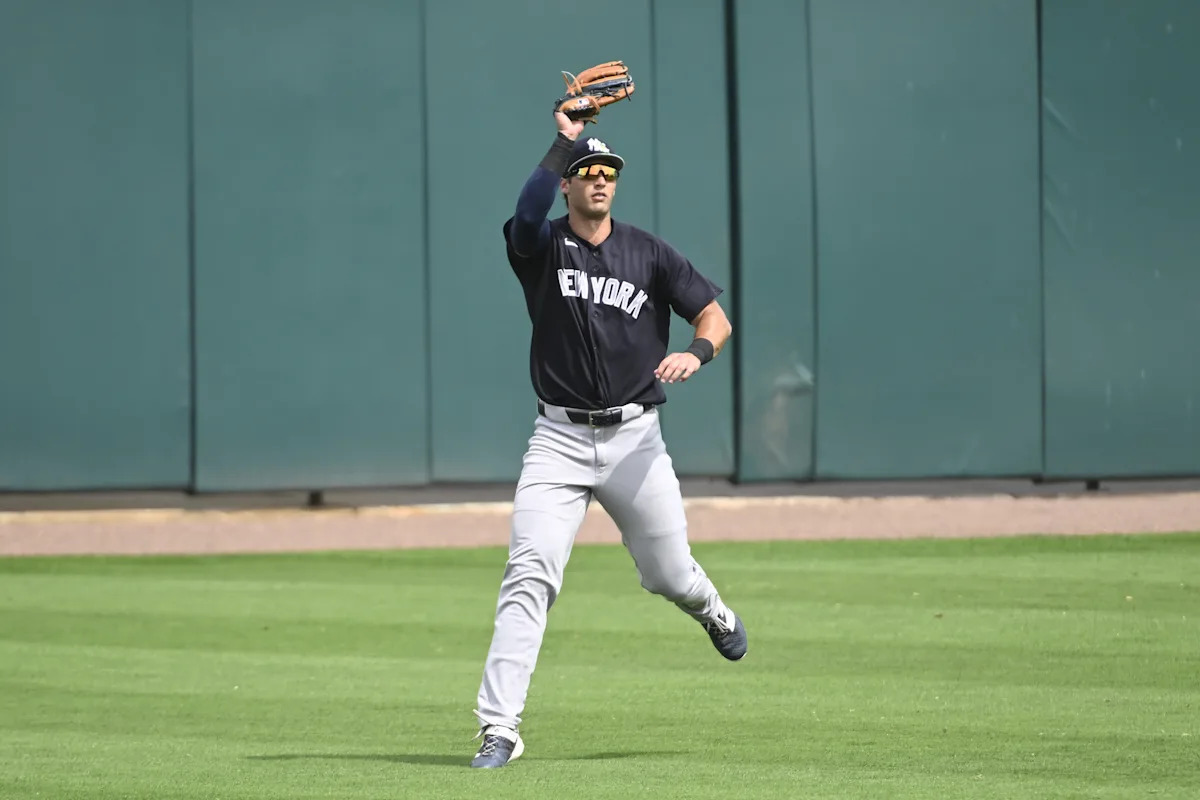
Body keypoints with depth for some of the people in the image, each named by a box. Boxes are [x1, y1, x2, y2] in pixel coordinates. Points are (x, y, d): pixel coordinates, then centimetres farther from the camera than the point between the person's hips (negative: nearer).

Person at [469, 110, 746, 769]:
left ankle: (713, 613, 49)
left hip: (635, 439, 2)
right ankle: (499, 729, -17)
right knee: (529, 577, -15)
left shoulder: (648, 253, 5)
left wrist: (696, 352, -21)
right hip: (559, 440, -2)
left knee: (669, 576, 10)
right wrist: (565, 140, -37)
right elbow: (530, 208, -25)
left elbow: (714, 315, 2)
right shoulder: (541, 247, -1)